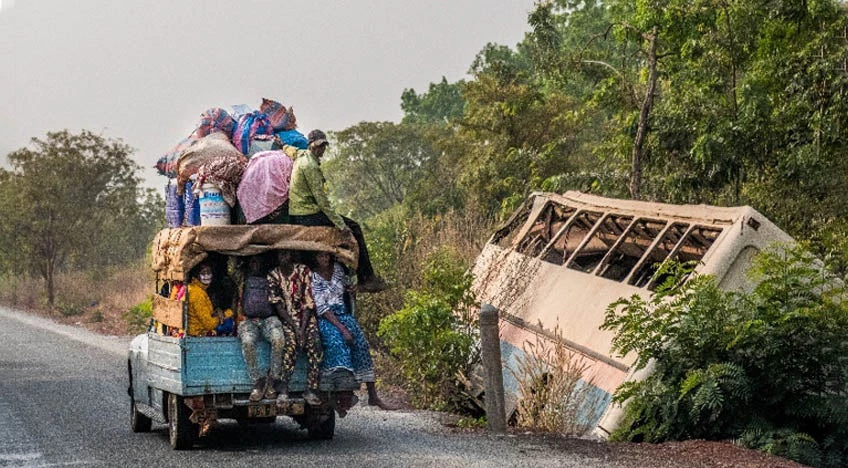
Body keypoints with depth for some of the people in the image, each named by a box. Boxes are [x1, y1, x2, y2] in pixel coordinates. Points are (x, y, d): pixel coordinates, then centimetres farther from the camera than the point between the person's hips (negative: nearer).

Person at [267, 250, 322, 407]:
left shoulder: (303, 271, -3)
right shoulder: (273, 276, -2)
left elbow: (308, 302, -7)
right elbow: (278, 305, -7)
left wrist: (302, 329, -17)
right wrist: (295, 328, -18)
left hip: (306, 316, 1)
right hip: (287, 318, -1)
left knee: (314, 342, -27)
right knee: (291, 342, -30)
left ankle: (311, 390, -24)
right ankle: (283, 390, -30)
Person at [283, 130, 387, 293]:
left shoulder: (300, 155, 12)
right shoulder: (310, 165, -17)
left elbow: (286, 148, 37)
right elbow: (321, 198, -22)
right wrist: (339, 223, -21)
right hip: (309, 216, -10)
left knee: (352, 226, 18)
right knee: (353, 229, -6)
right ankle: (366, 279, -6)